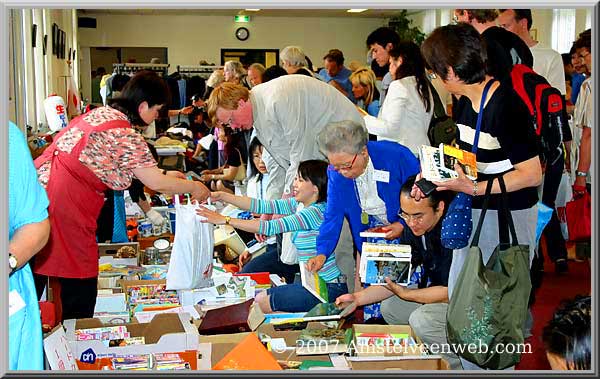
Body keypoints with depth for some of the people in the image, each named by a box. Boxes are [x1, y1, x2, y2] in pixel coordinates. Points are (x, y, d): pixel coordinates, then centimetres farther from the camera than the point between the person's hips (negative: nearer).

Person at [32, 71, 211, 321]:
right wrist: (193, 187, 7)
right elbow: (156, 184, -8)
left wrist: (164, 175, 27)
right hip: (65, 209, -9)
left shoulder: (100, 113, 16)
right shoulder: (126, 136, -11)